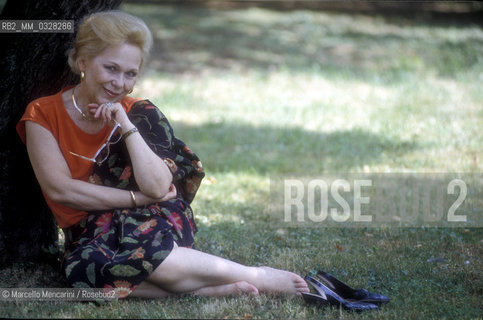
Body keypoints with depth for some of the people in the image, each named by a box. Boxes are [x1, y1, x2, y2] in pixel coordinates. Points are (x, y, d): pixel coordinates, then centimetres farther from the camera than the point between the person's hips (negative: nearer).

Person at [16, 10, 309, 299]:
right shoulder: (44, 115, 1)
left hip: (154, 224, 0)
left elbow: (158, 188, -9)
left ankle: (256, 276, -26)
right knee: (85, 268, -37)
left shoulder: (139, 114, 4)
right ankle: (207, 289, -29)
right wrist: (137, 198, -9)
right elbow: (60, 189, -9)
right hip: (89, 236, 0)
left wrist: (125, 125, -15)